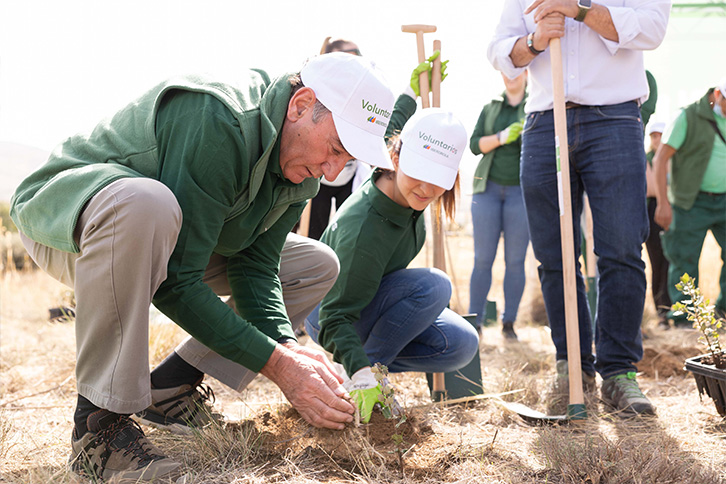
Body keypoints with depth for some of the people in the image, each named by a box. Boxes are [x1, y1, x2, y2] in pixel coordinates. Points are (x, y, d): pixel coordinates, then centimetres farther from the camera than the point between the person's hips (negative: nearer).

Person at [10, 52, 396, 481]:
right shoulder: (215, 118, -36)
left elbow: (255, 268, -9)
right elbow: (175, 282, -35)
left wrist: (288, 344, -27)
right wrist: (276, 364, -35)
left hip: (154, 242, 8)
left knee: (318, 266, 2)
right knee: (147, 202, -44)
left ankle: (171, 382, 2)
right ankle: (100, 420, -29)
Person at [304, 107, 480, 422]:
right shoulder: (362, 228, -39)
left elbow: (393, 122, 4)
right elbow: (336, 316, -38)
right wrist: (362, 375, -51)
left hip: (374, 300, 7)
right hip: (326, 310, -7)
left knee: (462, 345, -11)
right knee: (434, 286, -31)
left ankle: (375, 363, 3)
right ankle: (353, 375, -16)